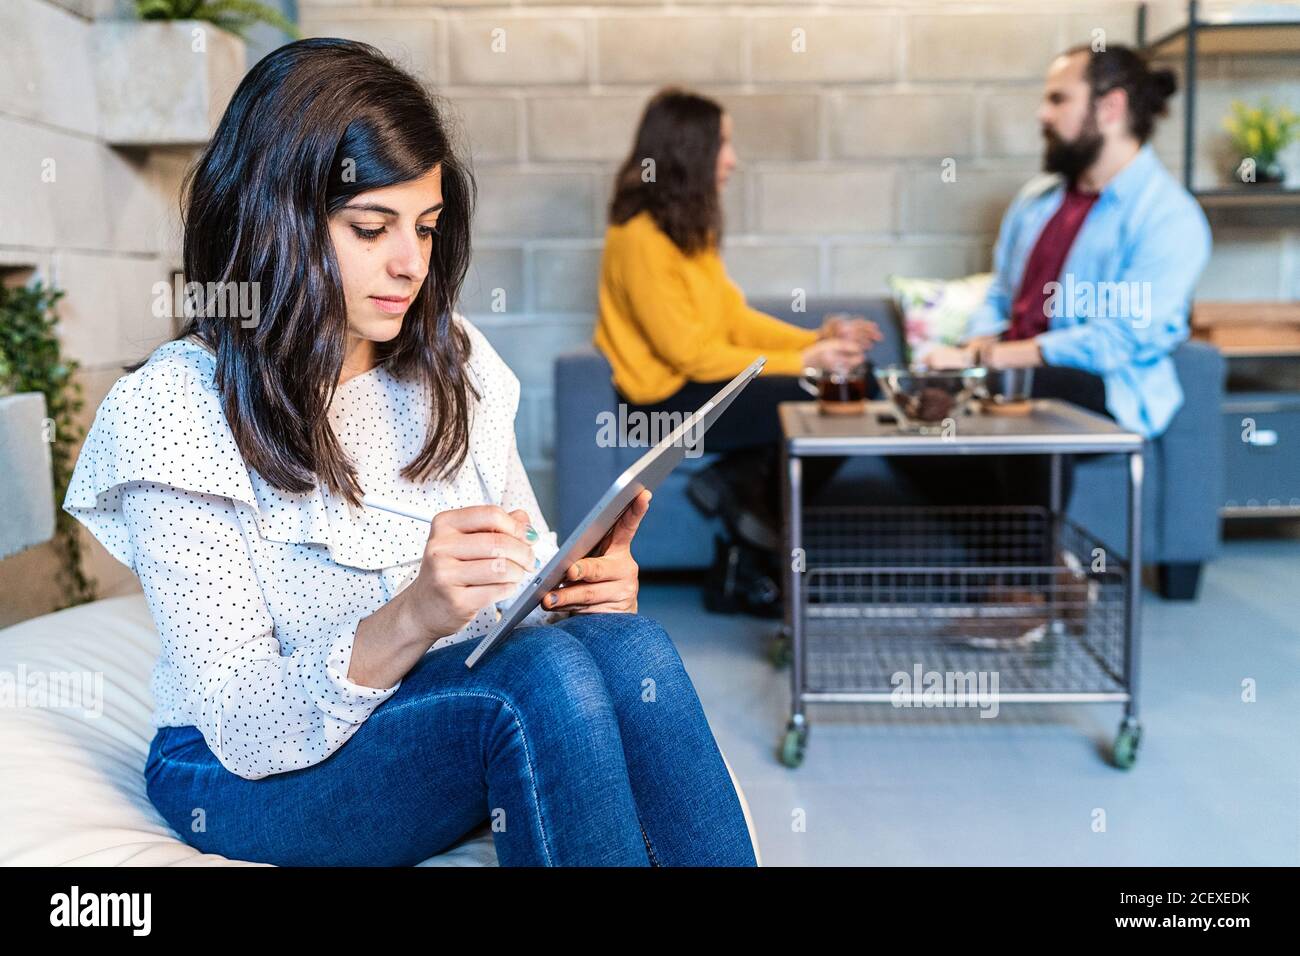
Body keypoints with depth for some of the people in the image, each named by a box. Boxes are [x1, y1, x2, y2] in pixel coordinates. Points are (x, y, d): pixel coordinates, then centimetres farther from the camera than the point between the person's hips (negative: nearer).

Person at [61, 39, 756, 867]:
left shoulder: (454, 363, 1)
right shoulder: (174, 412, -16)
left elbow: (528, 574, 9)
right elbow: (248, 734, -18)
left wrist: (588, 581, -16)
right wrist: (412, 618, -37)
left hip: (451, 712, 5)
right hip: (249, 780, -4)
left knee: (627, 643, -27)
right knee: (546, 674, -32)